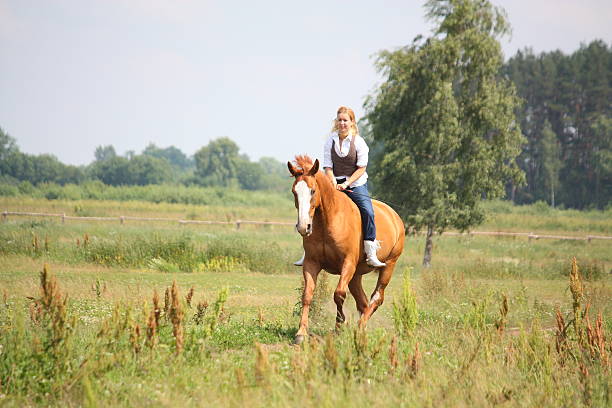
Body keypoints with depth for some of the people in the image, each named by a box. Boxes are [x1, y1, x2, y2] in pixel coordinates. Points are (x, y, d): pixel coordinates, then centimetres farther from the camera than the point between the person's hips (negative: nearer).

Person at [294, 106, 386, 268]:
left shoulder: (359, 142, -4)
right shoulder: (330, 141, 3)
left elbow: (361, 168, -7)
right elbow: (328, 167, 1)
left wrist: (347, 183, -18)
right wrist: (334, 183, -16)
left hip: (356, 184, -2)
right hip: (335, 185, 3)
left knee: (368, 212, -22)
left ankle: (371, 255, -18)